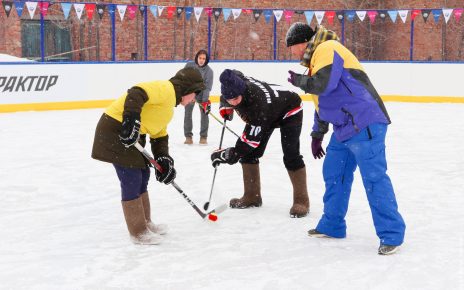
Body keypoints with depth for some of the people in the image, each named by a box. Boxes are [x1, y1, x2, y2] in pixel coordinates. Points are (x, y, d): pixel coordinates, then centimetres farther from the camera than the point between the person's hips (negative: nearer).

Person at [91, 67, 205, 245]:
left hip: (130, 133, 11)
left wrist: (163, 159, 5)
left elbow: (160, 135, 18)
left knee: (142, 175, 18)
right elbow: (136, 94, -31)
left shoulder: (168, 107, 18)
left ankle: (144, 223, 31)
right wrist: (131, 119, -40)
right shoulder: (166, 89, -14)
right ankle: (138, 232, 4)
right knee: (132, 180, -6)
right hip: (115, 130, -11)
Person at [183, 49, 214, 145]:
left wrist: (205, 101, -29)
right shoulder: (189, 65, -12)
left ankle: (203, 137, 4)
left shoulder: (209, 71, -18)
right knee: (188, 113, -2)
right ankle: (188, 136, 8)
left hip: (202, 94, -1)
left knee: (204, 113, -7)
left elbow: (207, 87, -22)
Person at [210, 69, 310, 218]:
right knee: (249, 153, 0)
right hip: (260, 115, 8)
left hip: (289, 110, -8)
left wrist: (229, 154, -37)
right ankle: (252, 196, 11)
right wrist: (225, 107, -6)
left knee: (291, 156, -19)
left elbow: (252, 138, -40)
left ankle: (301, 201, -8)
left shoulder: (257, 101, -44)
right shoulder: (234, 81, -25)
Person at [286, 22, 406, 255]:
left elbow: (323, 85, -24)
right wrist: (317, 135, 32)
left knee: (373, 177, -9)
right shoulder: (317, 57, 23)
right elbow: (322, 101, 30)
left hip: (364, 124, -11)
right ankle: (332, 226, 26)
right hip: (344, 128, 11)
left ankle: (391, 234, -5)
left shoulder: (326, 49, -9)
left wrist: (298, 80, -4)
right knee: (333, 173, 15)